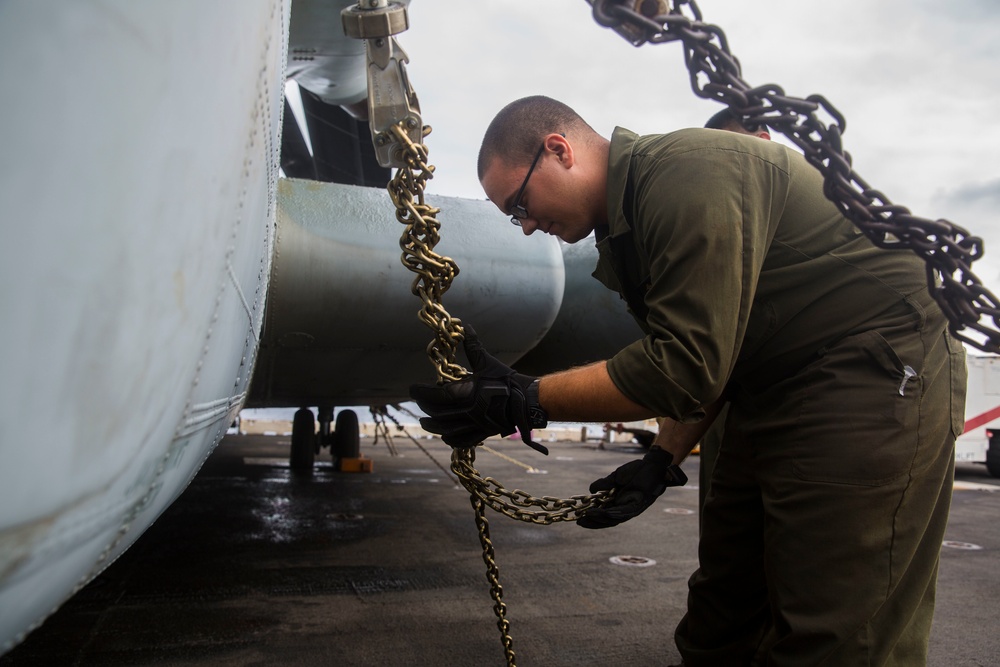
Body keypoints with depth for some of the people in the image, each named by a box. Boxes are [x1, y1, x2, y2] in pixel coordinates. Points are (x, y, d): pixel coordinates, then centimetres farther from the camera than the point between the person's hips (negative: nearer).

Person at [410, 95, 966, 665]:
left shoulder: (689, 173, -21)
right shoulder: (626, 224, 11)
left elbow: (684, 366, -25)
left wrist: (523, 403, -22)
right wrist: (663, 462, 4)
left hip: (875, 382, -9)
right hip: (773, 399, 10)